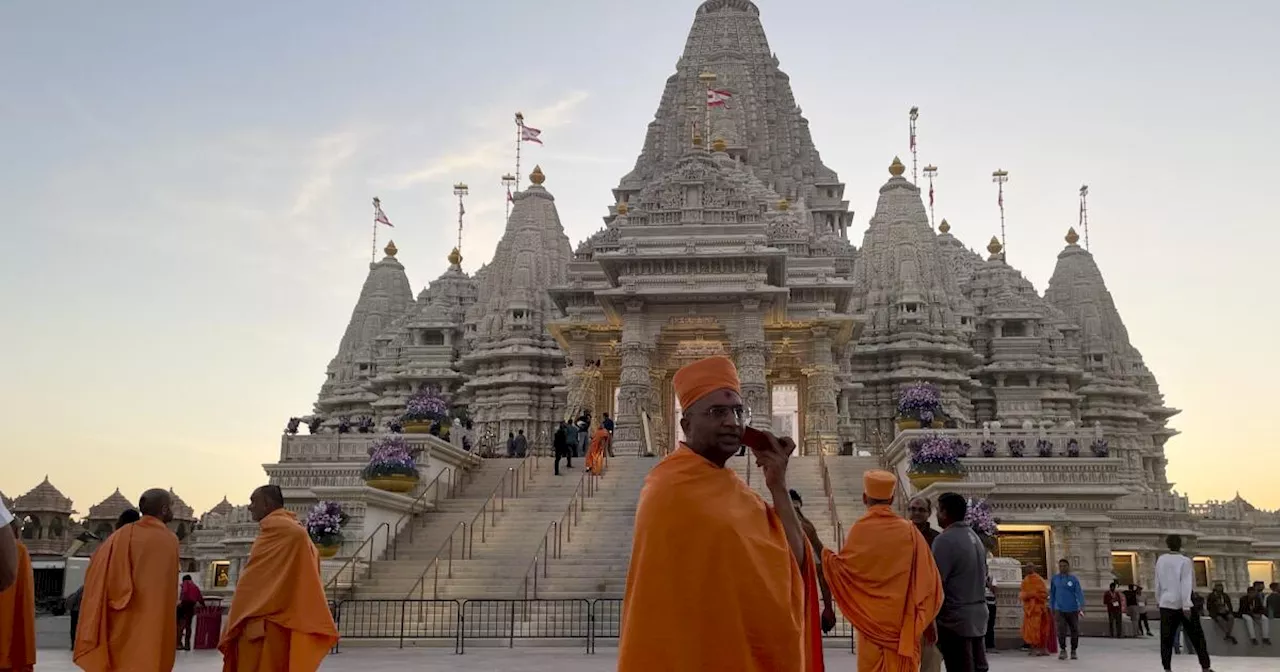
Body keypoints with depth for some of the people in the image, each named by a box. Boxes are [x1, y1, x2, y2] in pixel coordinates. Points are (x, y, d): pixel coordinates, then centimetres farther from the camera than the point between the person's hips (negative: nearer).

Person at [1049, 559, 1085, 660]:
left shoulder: (1074, 579, -3)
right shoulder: (1055, 578, 3)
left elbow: (1079, 593, -12)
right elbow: (1052, 594, 11)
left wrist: (1081, 607, -25)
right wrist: (1052, 608, 13)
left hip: (1072, 610, 0)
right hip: (1059, 610, 0)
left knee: (1075, 631, 6)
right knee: (1061, 630, -15)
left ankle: (1073, 651, 25)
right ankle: (1062, 650, -4)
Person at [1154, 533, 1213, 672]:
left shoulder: (1160, 560, 4)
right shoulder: (1185, 561, -9)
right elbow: (1186, 584, -15)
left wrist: (1158, 599, 20)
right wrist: (1186, 606, -18)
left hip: (1167, 603, 3)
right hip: (1183, 603, -3)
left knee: (1167, 638, 3)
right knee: (1196, 636, 7)